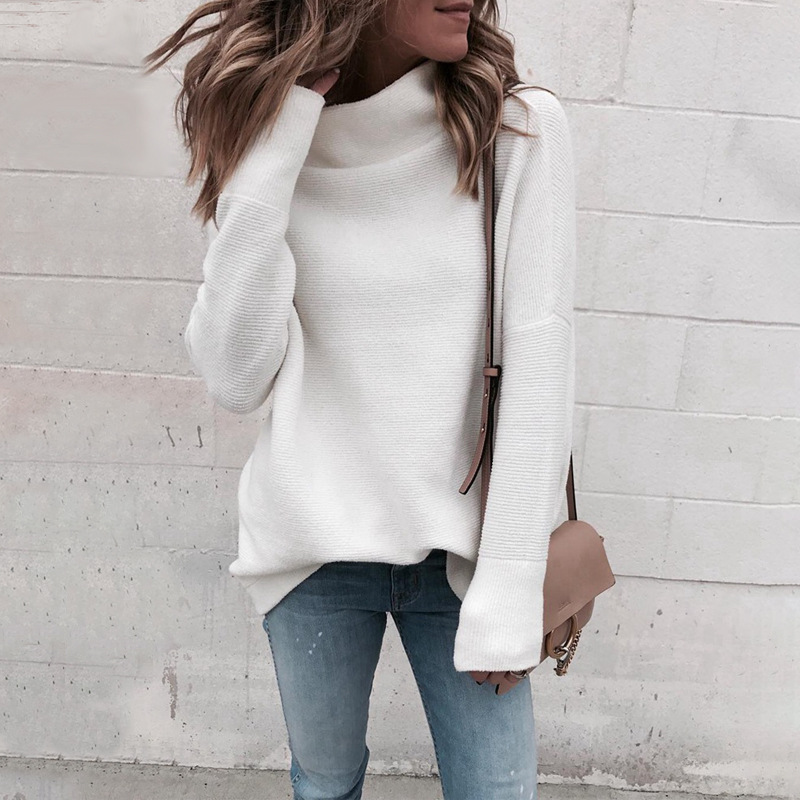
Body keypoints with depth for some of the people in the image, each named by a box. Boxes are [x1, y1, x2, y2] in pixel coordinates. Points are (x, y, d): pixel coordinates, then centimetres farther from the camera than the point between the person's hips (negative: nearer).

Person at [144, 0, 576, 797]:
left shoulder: (519, 130, -7)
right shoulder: (267, 141, -1)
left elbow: (538, 367, -9)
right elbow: (236, 381, -9)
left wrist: (510, 586, -10)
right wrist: (267, 157, -14)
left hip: (460, 544, -1)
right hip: (314, 545, 1)